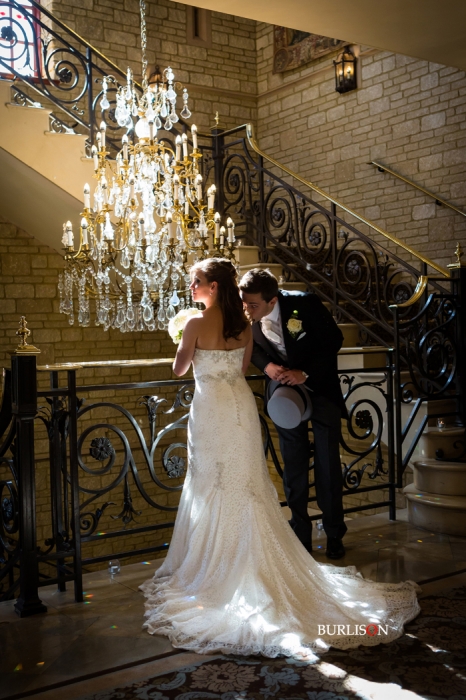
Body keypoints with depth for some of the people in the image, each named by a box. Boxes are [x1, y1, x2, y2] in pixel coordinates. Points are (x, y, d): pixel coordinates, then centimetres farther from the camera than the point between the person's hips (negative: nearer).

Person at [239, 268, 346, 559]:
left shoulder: (305, 304, -27)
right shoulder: (246, 317, -17)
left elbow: (334, 339, -16)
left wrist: (307, 374, -24)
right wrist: (267, 366, -17)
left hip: (321, 387, -3)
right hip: (285, 388, 3)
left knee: (328, 464, 3)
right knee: (294, 466, 7)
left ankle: (335, 535, 19)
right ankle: (301, 534, 19)